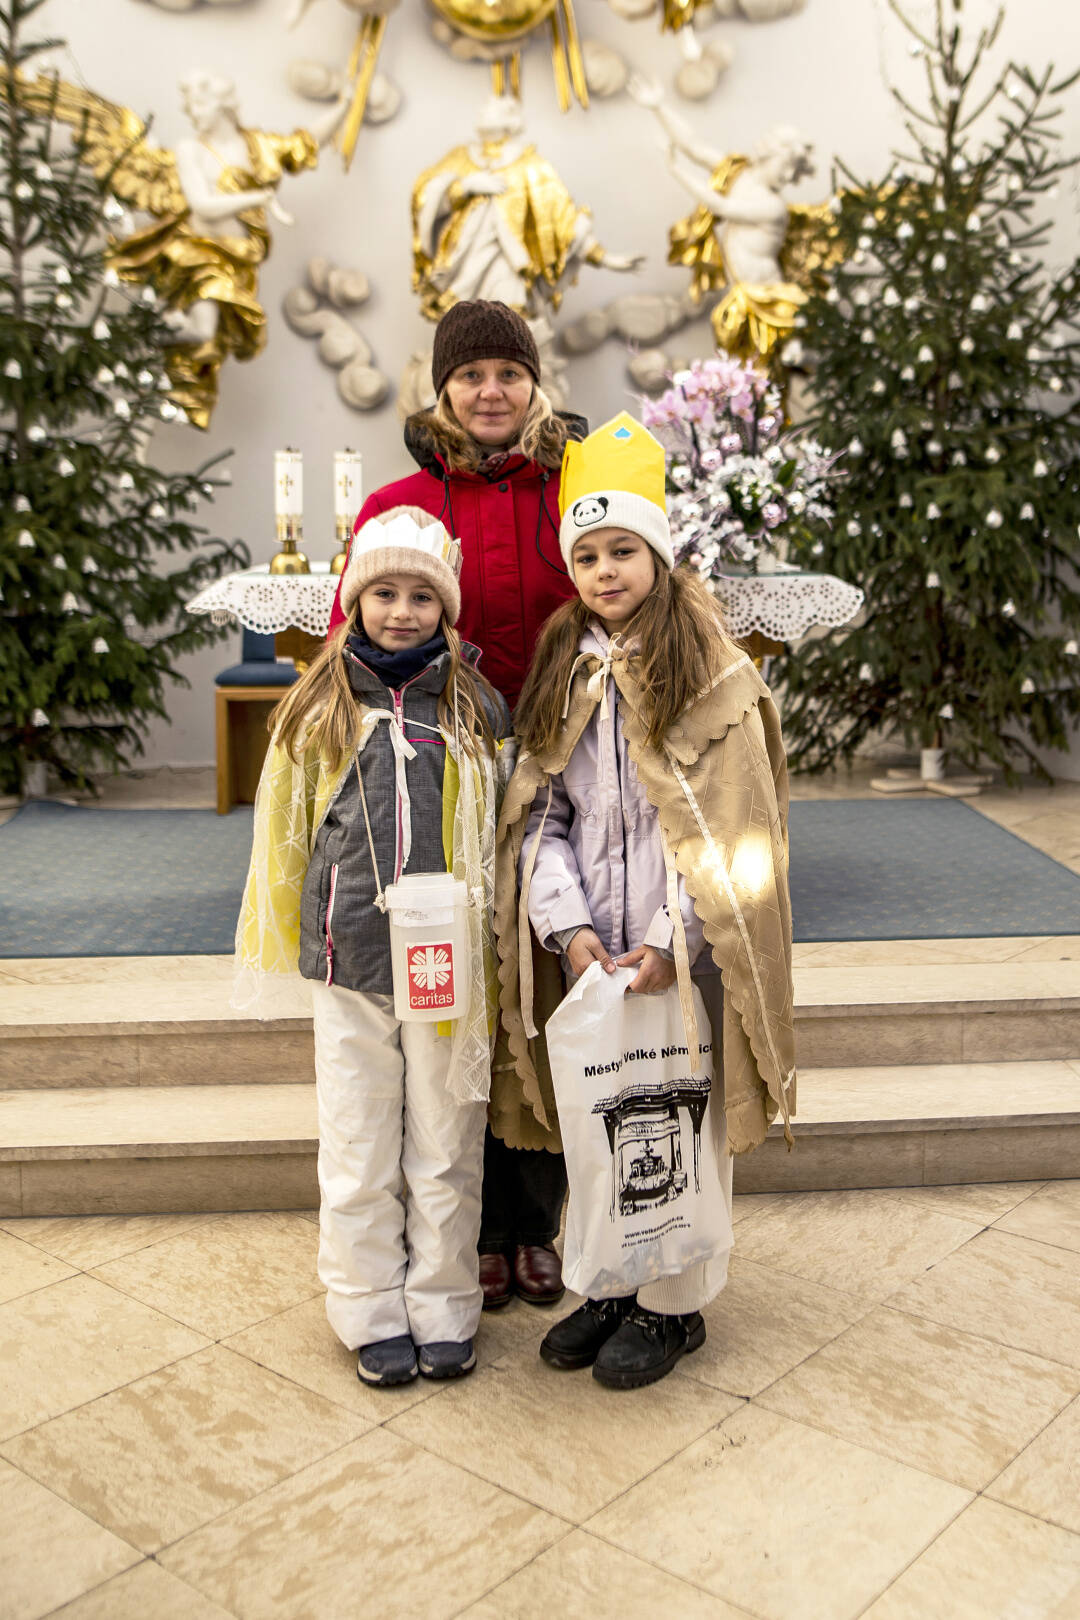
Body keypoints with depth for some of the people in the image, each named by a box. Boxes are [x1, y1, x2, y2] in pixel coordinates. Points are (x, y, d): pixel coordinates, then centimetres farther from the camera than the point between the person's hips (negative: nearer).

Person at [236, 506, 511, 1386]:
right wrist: (283, 943, 16)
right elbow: (286, 836, 11)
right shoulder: (320, 708, 2)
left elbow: (500, 839, 7)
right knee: (359, 1156, 10)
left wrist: (490, 948, 7)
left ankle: (443, 1313, 26)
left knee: (446, 1152, 10)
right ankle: (372, 1314, 26)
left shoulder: (476, 710, 1)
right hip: (351, 964, 1)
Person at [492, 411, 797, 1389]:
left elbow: (730, 832, -9)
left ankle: (675, 1305, 22)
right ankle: (610, 1283, 30)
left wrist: (675, 941, -16)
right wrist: (570, 924, -8)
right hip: (590, 950, 4)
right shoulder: (560, 673, 8)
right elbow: (539, 814, 4)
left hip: (682, 951, -4)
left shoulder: (715, 677, -6)